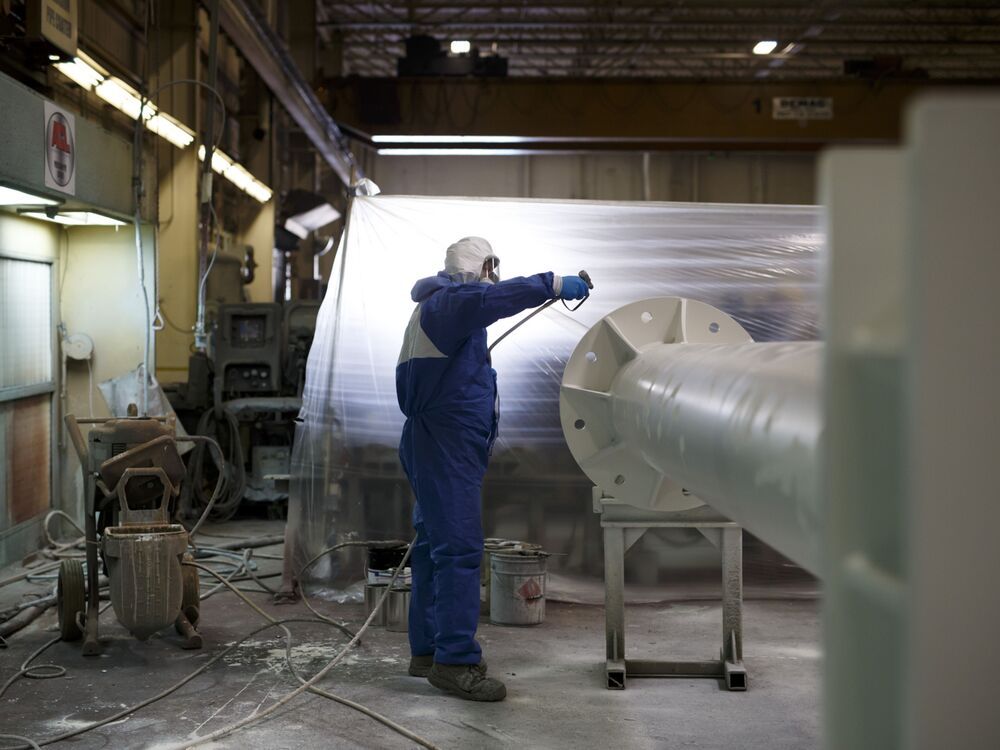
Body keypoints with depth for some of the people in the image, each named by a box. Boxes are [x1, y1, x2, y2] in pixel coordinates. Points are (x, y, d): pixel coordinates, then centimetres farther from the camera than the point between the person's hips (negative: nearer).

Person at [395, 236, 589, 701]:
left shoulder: (435, 308, 23)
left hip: (439, 448, 11)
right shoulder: (446, 301, -10)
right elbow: (491, 299, -31)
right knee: (459, 548, -14)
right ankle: (455, 660, -14)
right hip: (446, 448, -11)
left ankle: (426, 651, 18)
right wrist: (553, 286, -31)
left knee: (435, 547, 12)